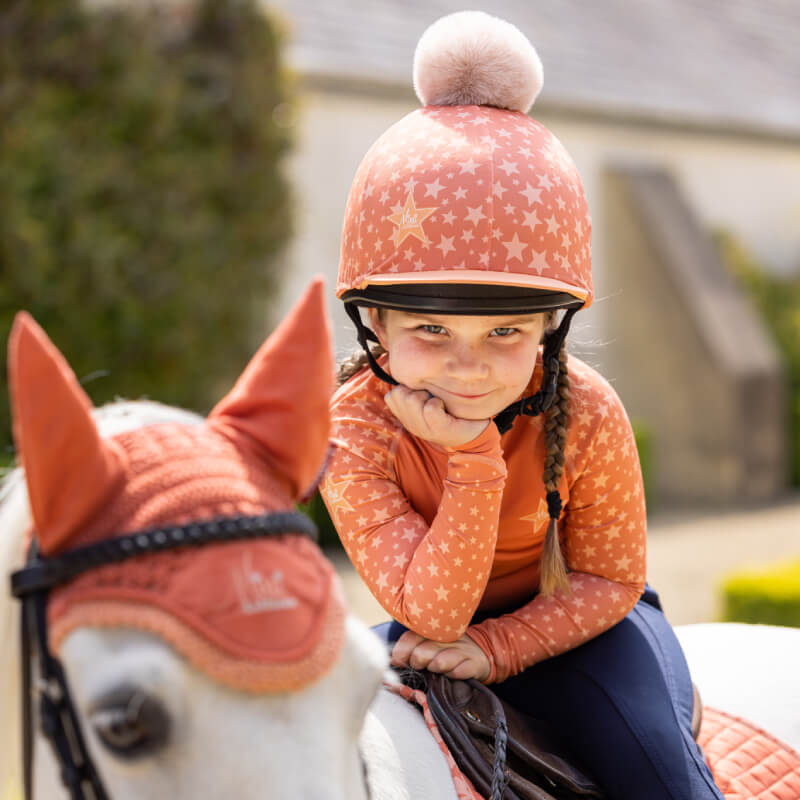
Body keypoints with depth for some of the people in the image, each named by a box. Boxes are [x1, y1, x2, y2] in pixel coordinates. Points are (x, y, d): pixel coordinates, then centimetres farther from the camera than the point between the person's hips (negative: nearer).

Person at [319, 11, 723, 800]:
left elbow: (608, 579, -13)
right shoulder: (352, 432, -28)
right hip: (435, 624, 1)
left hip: (573, 617, -1)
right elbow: (432, 615, -32)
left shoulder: (586, 416, -27)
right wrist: (474, 459, -42)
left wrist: (495, 647, -28)